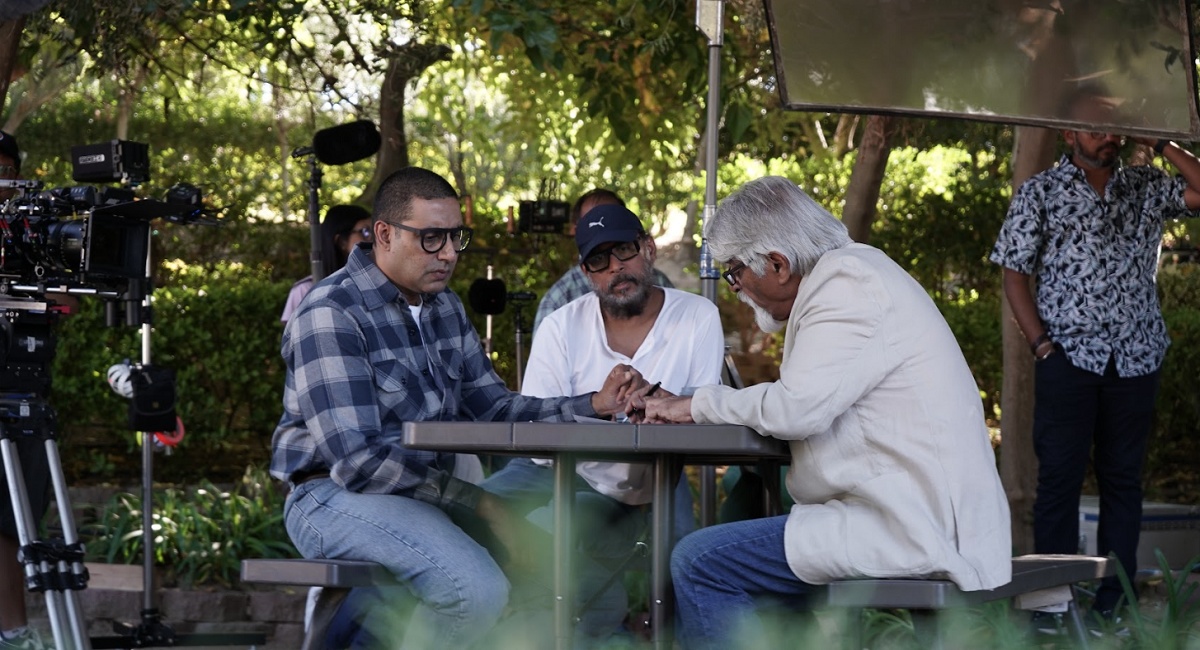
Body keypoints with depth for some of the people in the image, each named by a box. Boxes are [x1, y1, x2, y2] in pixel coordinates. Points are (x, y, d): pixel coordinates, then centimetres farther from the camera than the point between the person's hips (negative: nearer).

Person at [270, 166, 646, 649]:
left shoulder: (445, 307, 12)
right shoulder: (331, 315, -16)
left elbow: (491, 407, 11)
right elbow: (357, 460, -23)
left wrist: (594, 406, -6)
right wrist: (481, 505, -22)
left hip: (425, 491, 9)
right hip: (337, 497, -9)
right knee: (478, 589, -30)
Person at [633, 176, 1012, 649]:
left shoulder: (851, 286, -13)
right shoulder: (852, 274, 18)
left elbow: (798, 408, -21)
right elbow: (805, 404, 20)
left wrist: (699, 405, -5)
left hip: (913, 529, -11)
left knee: (698, 563, -13)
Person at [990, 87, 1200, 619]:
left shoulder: (1145, 189, 11)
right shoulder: (1040, 193, 4)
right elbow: (1015, 275, 3)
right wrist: (1041, 344, -7)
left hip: (1135, 360, 3)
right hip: (1069, 357, -3)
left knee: (1123, 477, 5)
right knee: (1059, 477, -5)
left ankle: (1114, 603, 10)